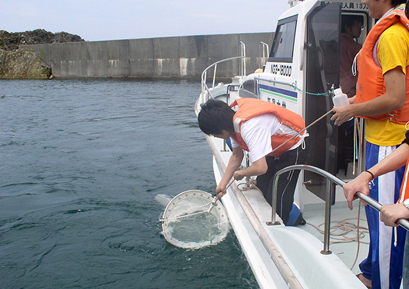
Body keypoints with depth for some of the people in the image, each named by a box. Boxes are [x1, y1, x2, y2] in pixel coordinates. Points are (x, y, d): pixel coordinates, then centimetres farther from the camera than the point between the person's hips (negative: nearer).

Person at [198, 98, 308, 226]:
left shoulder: (250, 128, -39)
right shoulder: (233, 120, -9)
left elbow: (260, 168, -42)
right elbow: (237, 155, 5)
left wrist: (241, 173, -20)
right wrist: (222, 183, 5)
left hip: (293, 150, -9)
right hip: (275, 149, 9)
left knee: (276, 199, -7)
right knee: (262, 188, 14)